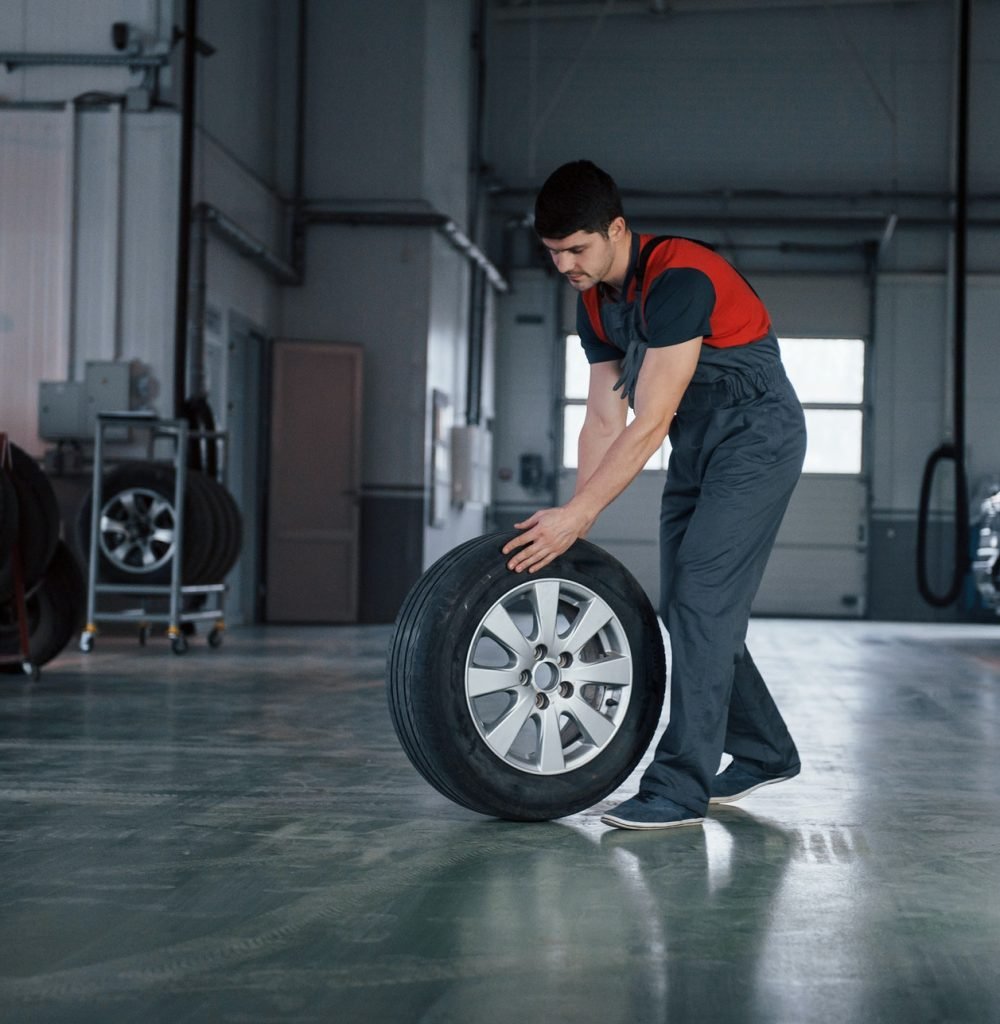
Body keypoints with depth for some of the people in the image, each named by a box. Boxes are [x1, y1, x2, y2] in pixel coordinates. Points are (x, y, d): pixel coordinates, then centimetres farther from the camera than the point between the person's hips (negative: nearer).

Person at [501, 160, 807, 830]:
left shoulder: (679, 280, -27)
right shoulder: (595, 300, 1)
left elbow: (650, 424, -29)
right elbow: (604, 418, 5)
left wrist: (575, 516, -30)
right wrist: (575, 525, -1)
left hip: (756, 438, -9)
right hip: (696, 446, 9)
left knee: (700, 601, -15)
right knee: (689, 609, 9)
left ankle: (682, 788, -12)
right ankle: (765, 753, 24)